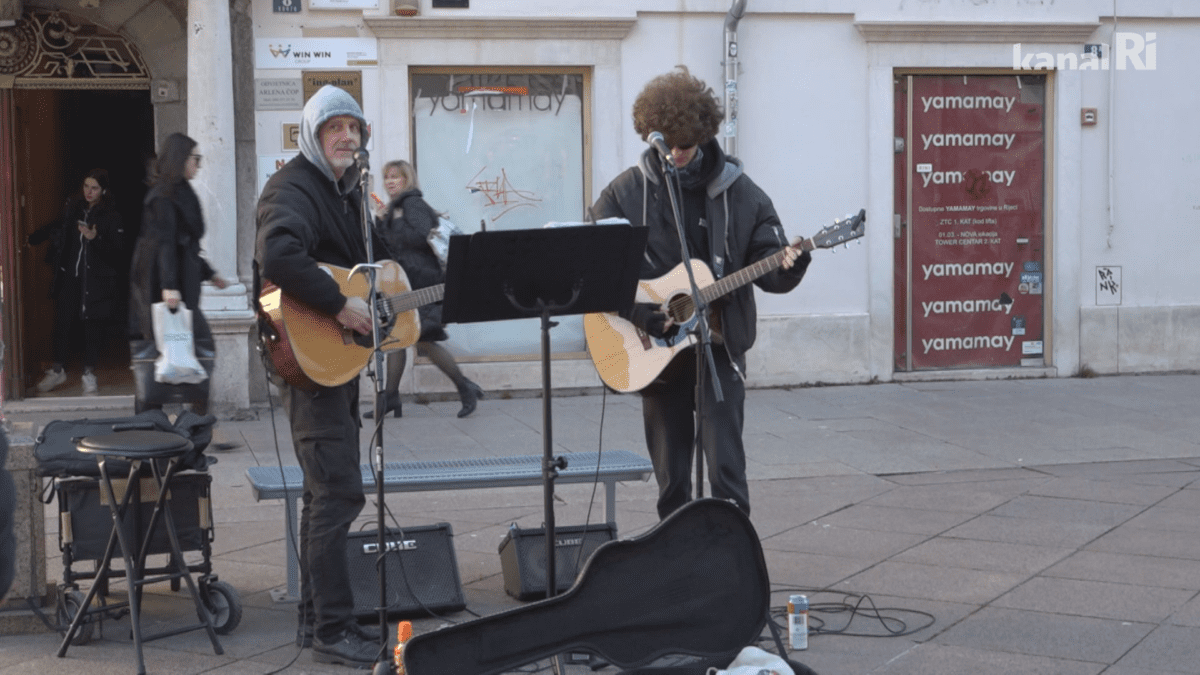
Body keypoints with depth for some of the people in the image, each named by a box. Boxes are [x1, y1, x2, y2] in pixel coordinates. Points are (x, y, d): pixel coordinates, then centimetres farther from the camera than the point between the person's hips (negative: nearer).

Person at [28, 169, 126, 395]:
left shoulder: (111, 217, -7)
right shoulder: (73, 208, 6)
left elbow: (116, 251, -11)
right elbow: (55, 228, 24)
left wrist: (95, 239, -24)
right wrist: (31, 239, 22)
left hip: (96, 280, -4)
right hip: (69, 277, 4)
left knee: (93, 324, 1)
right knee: (64, 321, 7)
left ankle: (89, 374, 14)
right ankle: (57, 370, 22)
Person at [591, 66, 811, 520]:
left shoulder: (738, 193, 1)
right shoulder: (626, 193, -1)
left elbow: (767, 267, 1)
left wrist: (786, 266, -23)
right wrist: (640, 314, -15)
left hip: (719, 342, -1)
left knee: (725, 464, -9)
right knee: (670, 475, 9)